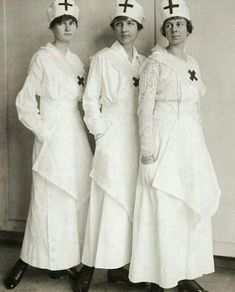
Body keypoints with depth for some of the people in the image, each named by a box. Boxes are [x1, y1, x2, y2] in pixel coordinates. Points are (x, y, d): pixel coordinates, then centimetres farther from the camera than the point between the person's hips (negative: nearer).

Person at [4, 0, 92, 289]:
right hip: (52, 136, -6)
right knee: (47, 200, -4)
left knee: (76, 197, 7)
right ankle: (27, 259, 9)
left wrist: (84, 132, 8)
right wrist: (43, 130, -11)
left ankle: (66, 257, 18)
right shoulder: (42, 57, -4)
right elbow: (24, 101, -6)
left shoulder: (77, 61, 14)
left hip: (76, 135, 6)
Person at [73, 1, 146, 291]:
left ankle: (116, 264, 16)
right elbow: (90, 99, -2)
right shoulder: (102, 58, 1)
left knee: (129, 200, 6)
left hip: (137, 141, 5)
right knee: (107, 201, -6)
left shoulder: (144, 62, 13)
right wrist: (101, 132, -8)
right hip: (112, 140, -4)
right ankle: (89, 267, 3)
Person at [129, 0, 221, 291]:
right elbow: (145, 108, -10)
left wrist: (198, 144, 15)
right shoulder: (155, 62, -5)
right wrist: (147, 151, -17)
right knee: (163, 211, -4)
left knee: (191, 209, 9)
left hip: (191, 142, 7)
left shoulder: (192, 63, 14)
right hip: (165, 140, -7)